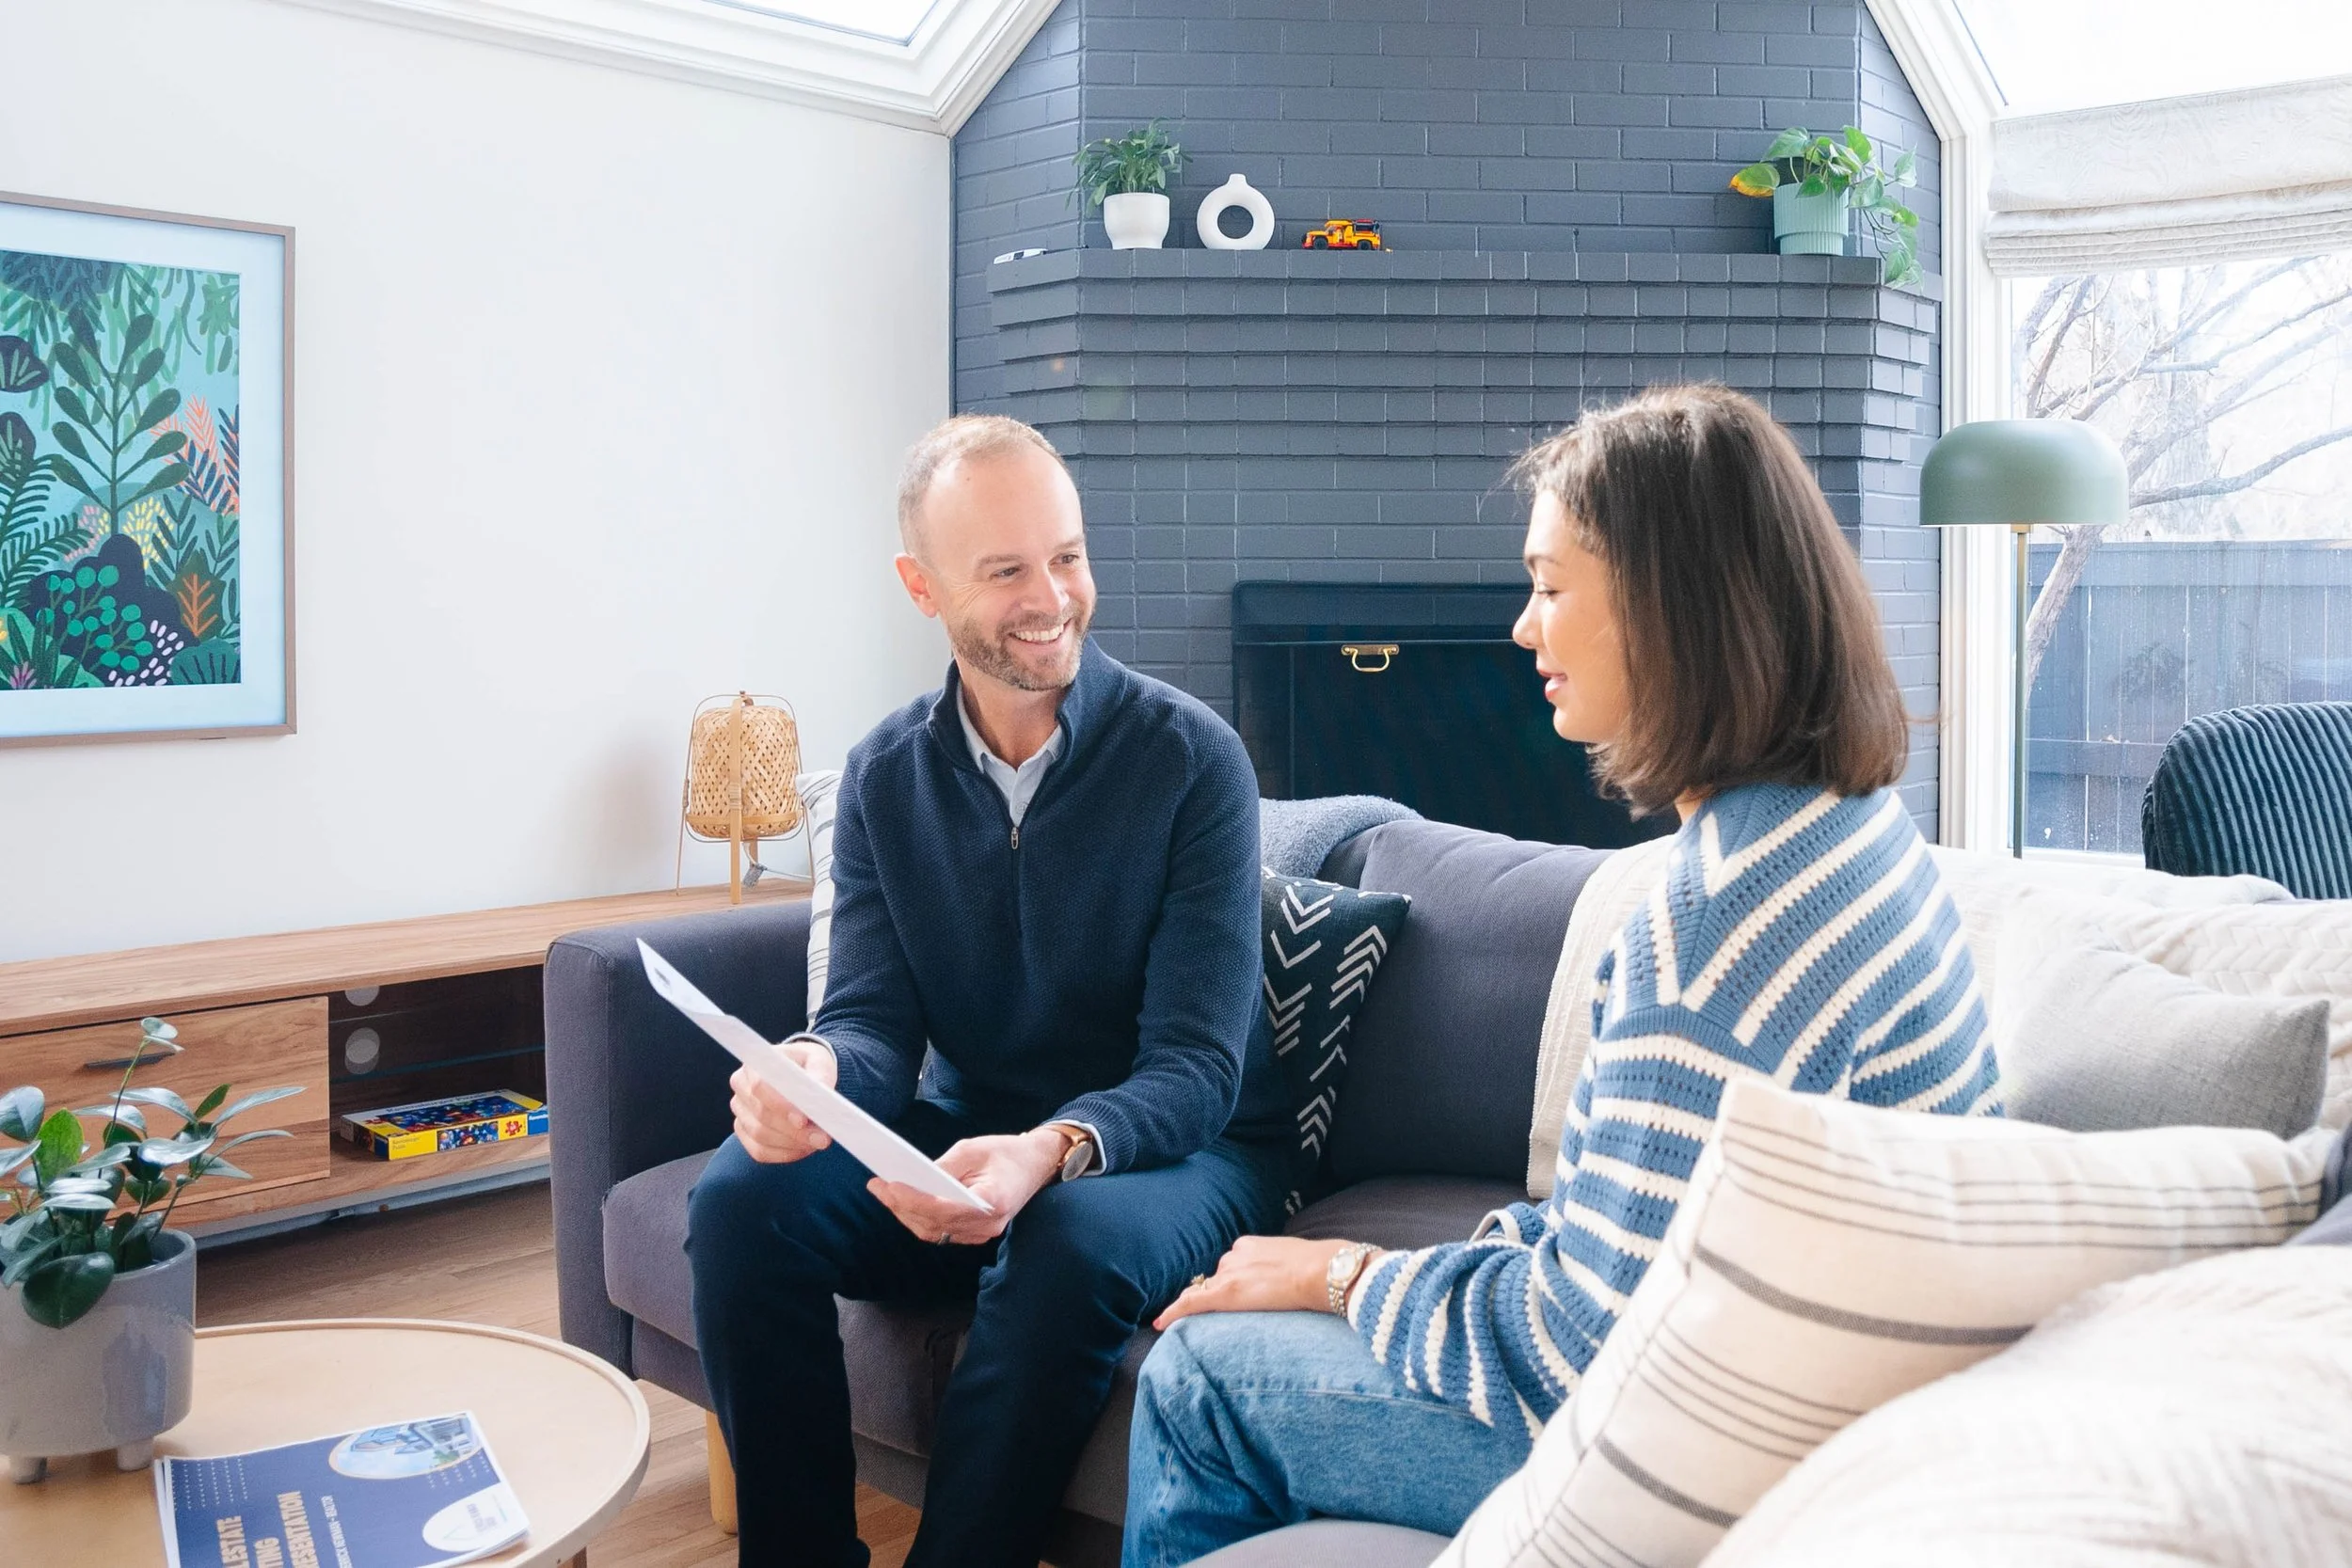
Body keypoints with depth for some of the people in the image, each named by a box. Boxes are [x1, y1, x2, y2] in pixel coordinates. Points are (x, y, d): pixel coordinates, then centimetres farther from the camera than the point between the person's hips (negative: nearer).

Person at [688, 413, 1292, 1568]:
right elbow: (876, 1019, -4)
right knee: (742, 1197, -21)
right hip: (969, 1138, 4)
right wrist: (817, 1071, -30)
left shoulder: (1191, 758, -13)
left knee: (1067, 1244, -36)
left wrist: (1053, 1151, -37)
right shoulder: (884, 776, 1)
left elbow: (1195, 1070, -17)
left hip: (1175, 1149, -3)